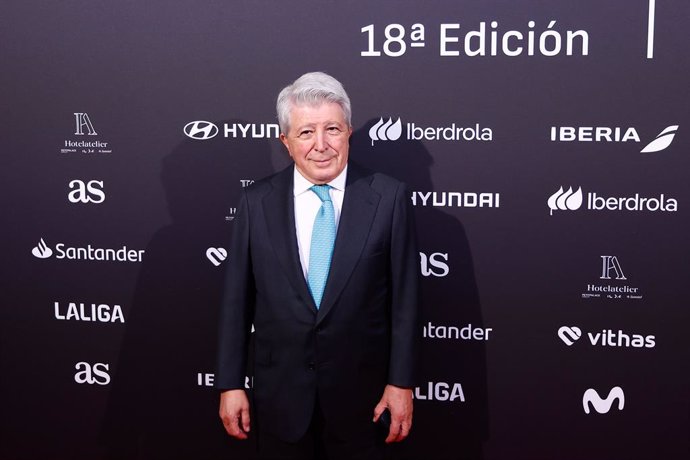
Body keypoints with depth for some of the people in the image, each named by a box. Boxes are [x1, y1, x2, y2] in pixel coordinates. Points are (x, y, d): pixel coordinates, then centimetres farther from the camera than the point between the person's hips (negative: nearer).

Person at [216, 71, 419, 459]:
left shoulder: (388, 197, -6)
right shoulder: (257, 202, -2)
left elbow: (404, 297, -5)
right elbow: (237, 300, 1)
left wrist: (401, 383, -5)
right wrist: (231, 384, 1)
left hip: (360, 394, -1)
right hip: (280, 396, 1)